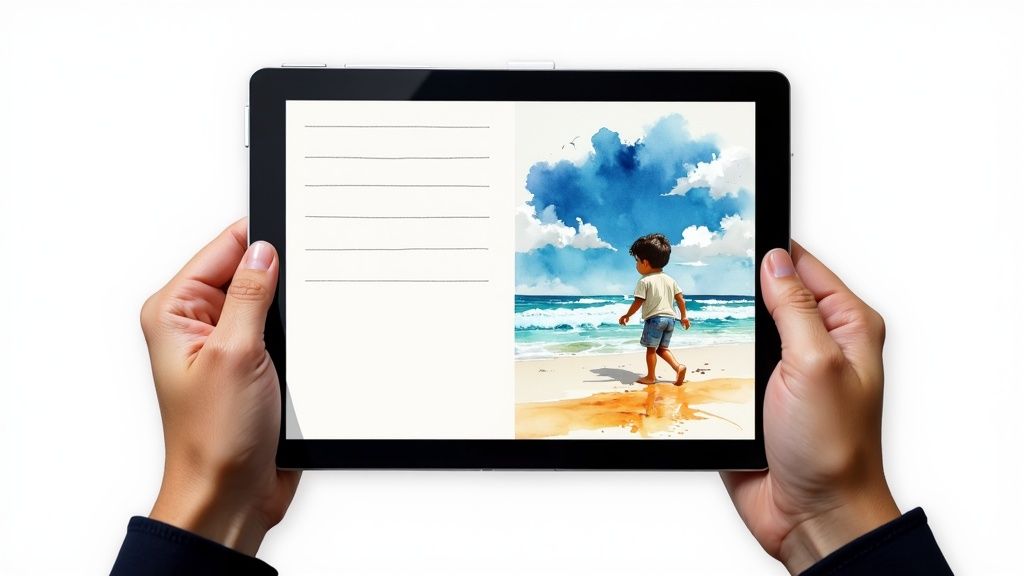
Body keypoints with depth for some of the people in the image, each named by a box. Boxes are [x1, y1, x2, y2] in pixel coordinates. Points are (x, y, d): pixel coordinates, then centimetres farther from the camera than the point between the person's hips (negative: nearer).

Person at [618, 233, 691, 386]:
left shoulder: (644, 281, -9)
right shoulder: (670, 280, 11)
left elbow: (638, 303, -11)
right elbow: (680, 299, 11)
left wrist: (627, 315, 2)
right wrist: (683, 316, 21)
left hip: (654, 318, -7)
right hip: (670, 318, 7)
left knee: (651, 348, 4)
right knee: (662, 348, 16)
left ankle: (651, 376, 9)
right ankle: (678, 367, 0)